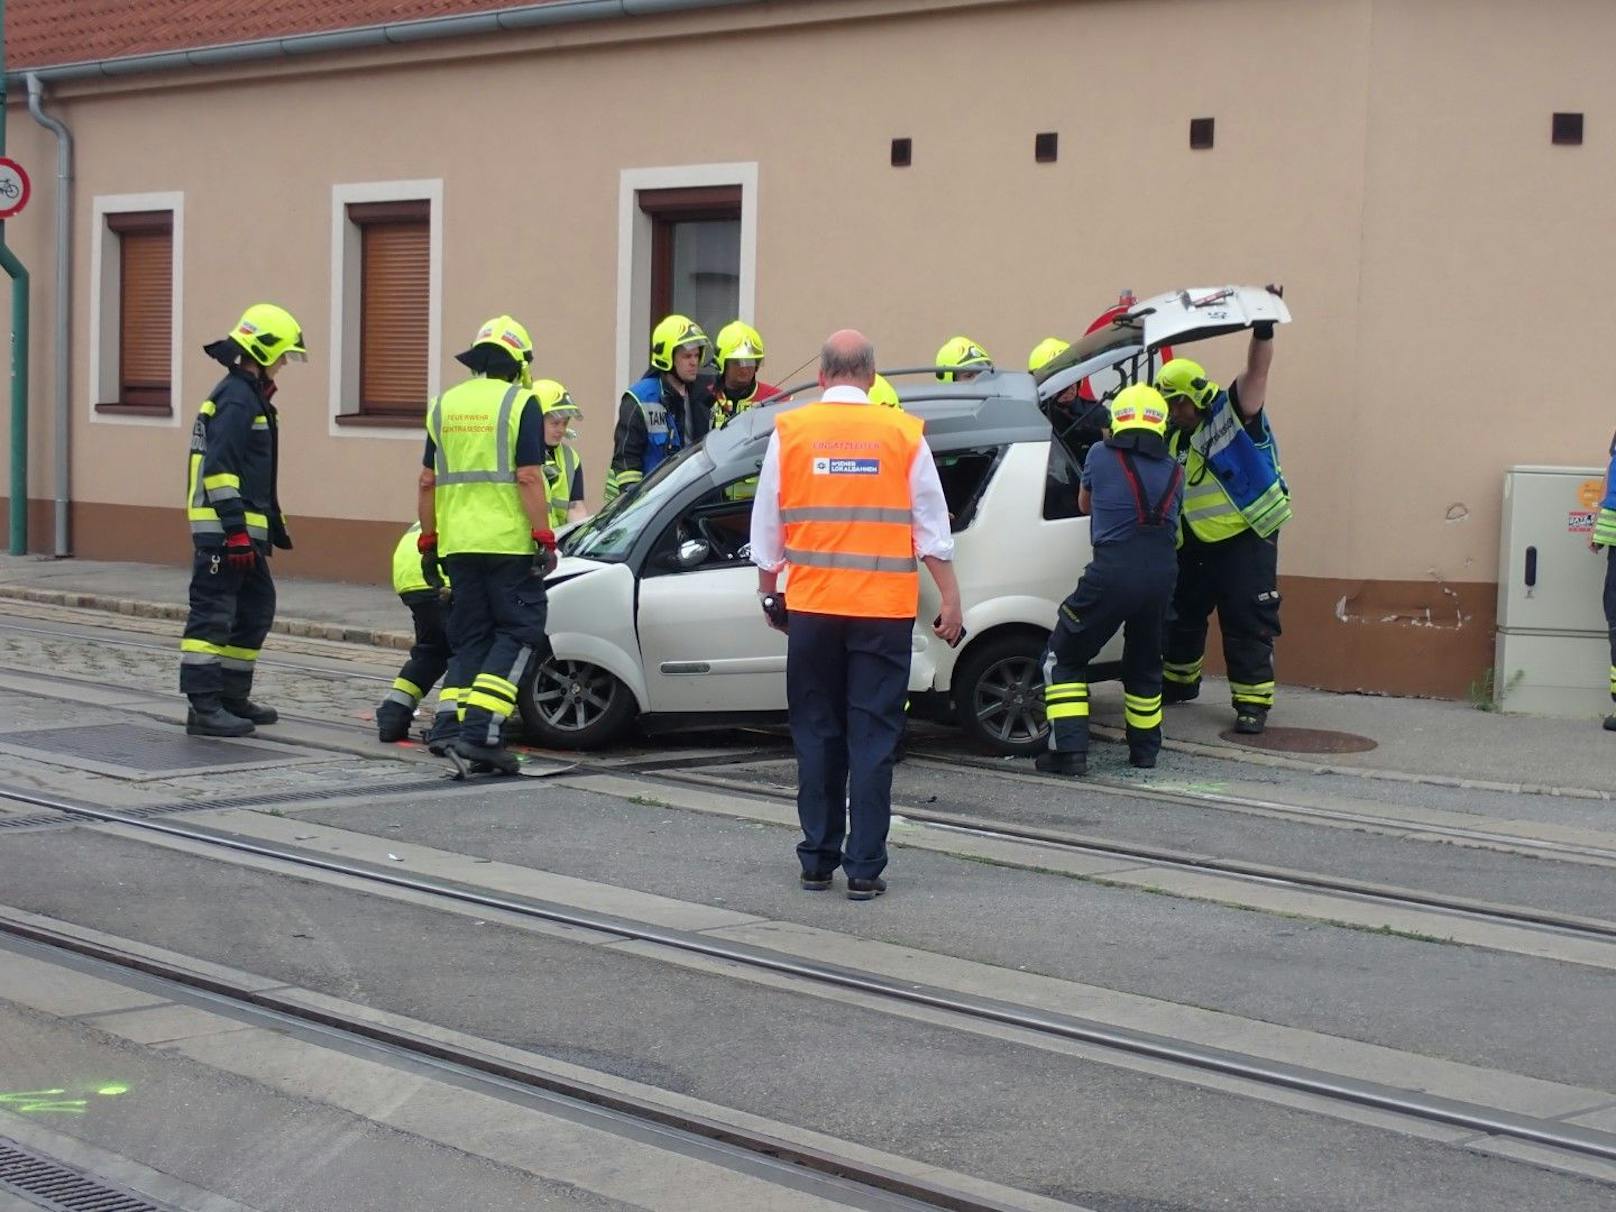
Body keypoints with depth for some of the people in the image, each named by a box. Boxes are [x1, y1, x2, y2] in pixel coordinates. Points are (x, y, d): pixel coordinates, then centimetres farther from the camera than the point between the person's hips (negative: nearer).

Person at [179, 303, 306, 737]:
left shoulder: (250, 396, 19)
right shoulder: (236, 399, -13)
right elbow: (219, 468, -21)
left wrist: (273, 526, 26)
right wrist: (237, 530, -24)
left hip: (243, 528, 11)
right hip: (224, 527, -11)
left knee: (257, 608, 16)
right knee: (213, 614, -8)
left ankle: (232, 696, 24)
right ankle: (204, 708, -8)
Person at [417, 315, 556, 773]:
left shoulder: (444, 405, 13)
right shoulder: (519, 403, -5)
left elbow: (427, 482, 14)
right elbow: (528, 477, -12)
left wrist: (428, 541, 20)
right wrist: (545, 538, -10)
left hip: (457, 542, 6)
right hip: (508, 541, -5)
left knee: (468, 636, 14)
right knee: (519, 631, 0)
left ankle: (450, 724, 2)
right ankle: (481, 730, -11)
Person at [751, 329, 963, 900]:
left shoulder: (790, 432, 1)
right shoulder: (903, 435, -1)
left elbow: (767, 525, 8)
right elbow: (932, 529, 2)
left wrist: (769, 593, 20)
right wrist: (951, 600, 9)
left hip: (812, 608, 1)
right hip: (884, 610, -1)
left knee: (817, 734, 10)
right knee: (872, 737, 2)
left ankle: (817, 861, 14)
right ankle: (864, 868, 1)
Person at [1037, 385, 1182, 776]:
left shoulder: (1100, 455, 6)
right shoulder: (1173, 470, 14)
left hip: (1113, 571, -4)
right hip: (1163, 572, 4)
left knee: (1064, 657, 9)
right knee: (1144, 663, 24)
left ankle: (1069, 750, -1)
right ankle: (1145, 749, 32)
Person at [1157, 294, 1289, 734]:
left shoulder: (1233, 412, -10)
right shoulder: (1173, 439, 9)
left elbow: (1257, 369, -24)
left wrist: (1263, 328, -36)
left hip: (1246, 537, -7)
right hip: (1195, 543, 7)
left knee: (1247, 623, -7)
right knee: (1182, 614, 17)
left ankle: (1253, 702, -2)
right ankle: (1178, 682, 37)